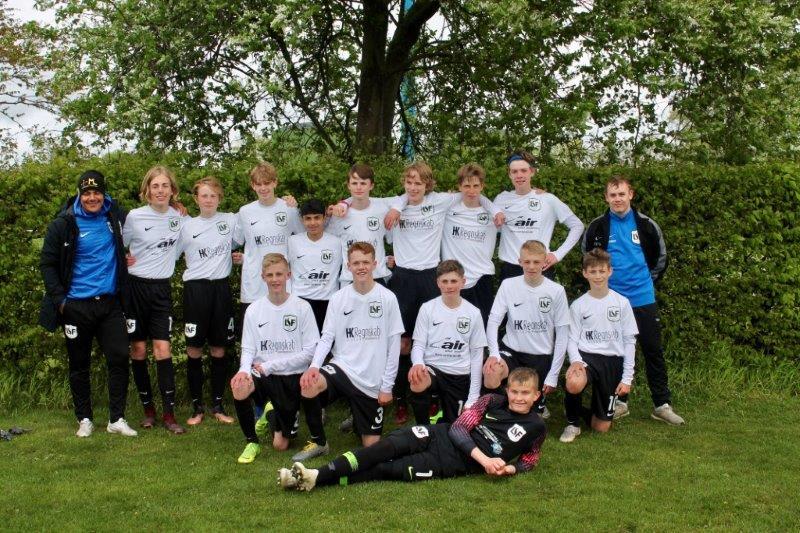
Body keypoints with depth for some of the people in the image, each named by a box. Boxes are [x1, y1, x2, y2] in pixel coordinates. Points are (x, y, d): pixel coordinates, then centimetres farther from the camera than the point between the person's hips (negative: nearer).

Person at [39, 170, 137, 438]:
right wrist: (59, 299, -11)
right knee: (79, 365, 8)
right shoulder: (63, 225, -6)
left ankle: (117, 419, 5)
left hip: (110, 303, 2)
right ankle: (84, 419, 20)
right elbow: (47, 264, -3)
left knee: (119, 358, -4)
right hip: (77, 306, -2)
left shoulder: (115, 216, 4)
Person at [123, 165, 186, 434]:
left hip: (161, 288, 1)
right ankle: (148, 408, 17)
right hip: (136, 286, -1)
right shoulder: (135, 217, -6)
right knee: (138, 348, 3)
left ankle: (169, 414, -4)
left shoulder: (180, 217, 1)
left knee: (163, 348, -7)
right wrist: (123, 261, -5)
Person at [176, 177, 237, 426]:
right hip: (195, 288, 0)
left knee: (219, 349, 6)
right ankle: (197, 407, 11)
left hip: (221, 287, 0)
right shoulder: (187, 226, 5)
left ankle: (218, 406, 15)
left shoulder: (231, 221, 4)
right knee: (194, 349, 1)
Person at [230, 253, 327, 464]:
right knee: (239, 388, -30)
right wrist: (245, 370, -23)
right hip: (264, 376, 2)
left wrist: (269, 366, -12)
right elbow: (248, 350, 2)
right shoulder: (254, 310, 2)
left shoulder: (302, 308, -5)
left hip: (293, 376, -1)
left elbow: (310, 351, -8)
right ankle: (252, 442, -5)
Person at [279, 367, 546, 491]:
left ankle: (316, 480, -29)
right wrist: (484, 458, -13)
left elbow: (530, 460, 14)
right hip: (440, 435, 2)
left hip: (454, 464, -2)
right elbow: (459, 428, 1)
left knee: (386, 470, -21)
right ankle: (316, 472, -33)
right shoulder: (491, 402, 8)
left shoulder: (535, 427, 4)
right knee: (390, 446, -27)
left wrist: (509, 468, -10)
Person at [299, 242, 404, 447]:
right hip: (342, 367, 0)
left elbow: (394, 345, -2)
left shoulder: (387, 298, -4)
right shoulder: (338, 298, 1)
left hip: (372, 381, 0)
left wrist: (387, 386, -3)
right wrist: (315, 365, -20)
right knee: (308, 386, -34)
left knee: (371, 444, 6)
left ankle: (358, 419, 38)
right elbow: (327, 337, 0)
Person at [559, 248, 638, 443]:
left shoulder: (622, 303, 2)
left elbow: (630, 341, 4)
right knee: (574, 384, -39)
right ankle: (572, 423, -8)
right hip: (586, 356, -1)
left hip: (613, 361, 1)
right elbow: (572, 340, 0)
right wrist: (576, 361, -22)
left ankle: (583, 413, 38)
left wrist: (627, 377, -2)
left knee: (601, 427, 1)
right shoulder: (578, 305, 2)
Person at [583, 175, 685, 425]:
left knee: (653, 350, 1)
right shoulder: (598, 226, -2)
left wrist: (650, 280, 7)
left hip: (643, 299, 0)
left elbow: (660, 255, 11)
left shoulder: (646, 224, -1)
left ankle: (662, 405, 7)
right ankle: (620, 402, 19)